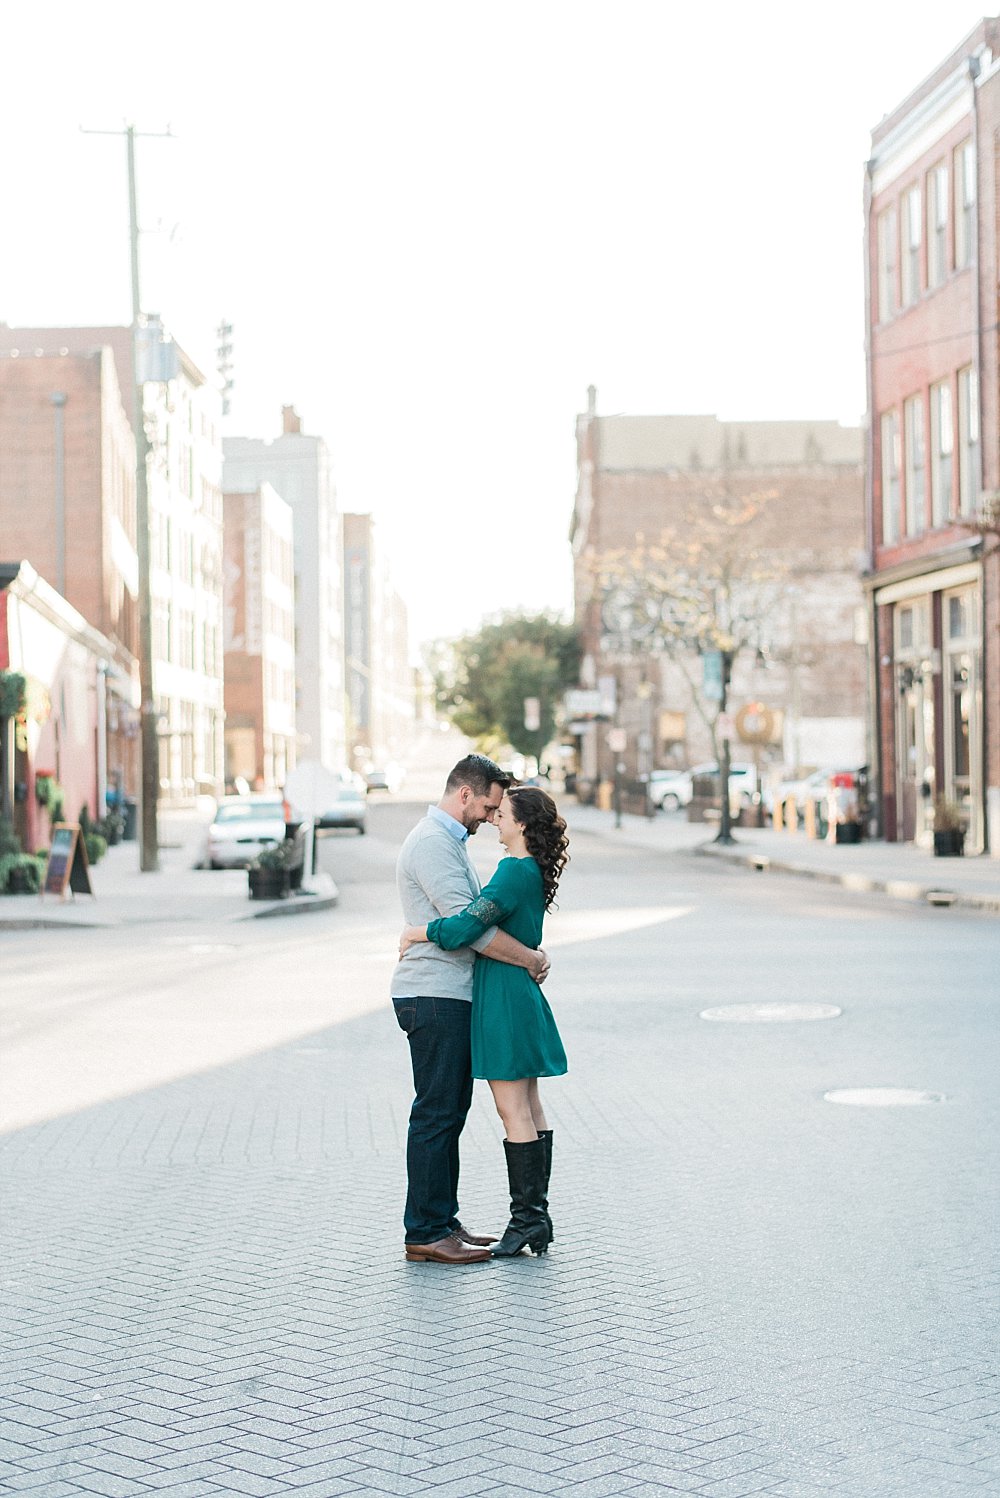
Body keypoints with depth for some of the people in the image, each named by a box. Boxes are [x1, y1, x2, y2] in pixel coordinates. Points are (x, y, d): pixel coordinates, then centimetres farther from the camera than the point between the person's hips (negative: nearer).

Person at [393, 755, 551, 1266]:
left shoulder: (449, 841, 20)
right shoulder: (432, 842, -15)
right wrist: (529, 958, -12)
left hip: (449, 997, 11)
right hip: (434, 997, -11)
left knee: (449, 1111, 13)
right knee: (436, 1113, -7)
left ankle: (442, 1222, 19)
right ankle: (425, 1232, -3)